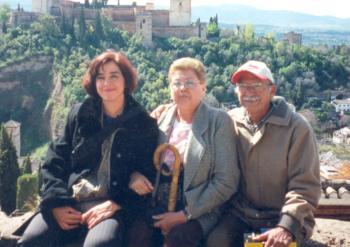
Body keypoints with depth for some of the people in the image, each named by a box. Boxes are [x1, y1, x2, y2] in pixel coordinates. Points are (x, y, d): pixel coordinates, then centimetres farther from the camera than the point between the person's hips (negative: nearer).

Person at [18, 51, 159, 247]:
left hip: (112, 205, -2)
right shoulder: (79, 114, 14)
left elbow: (148, 175, 2)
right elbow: (55, 161, 11)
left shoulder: (144, 124, 7)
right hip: (69, 203, 3)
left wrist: (115, 204, -13)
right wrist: (57, 203, -4)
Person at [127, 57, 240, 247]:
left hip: (199, 208, -3)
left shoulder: (219, 121, -4)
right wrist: (135, 174, -6)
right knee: (138, 231, -27)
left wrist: (185, 214, -14)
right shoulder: (160, 117, 9)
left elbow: (226, 183, -8)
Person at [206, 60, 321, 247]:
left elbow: (305, 186, -13)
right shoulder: (230, 122, 0)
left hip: (283, 218, -2)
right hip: (241, 214, 3)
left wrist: (287, 226, -21)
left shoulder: (296, 127, -11)